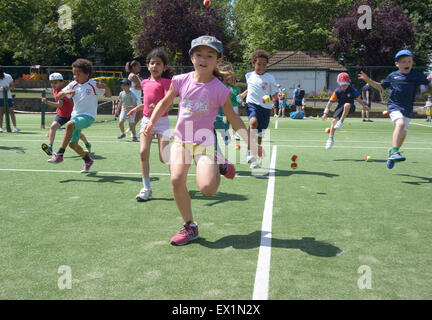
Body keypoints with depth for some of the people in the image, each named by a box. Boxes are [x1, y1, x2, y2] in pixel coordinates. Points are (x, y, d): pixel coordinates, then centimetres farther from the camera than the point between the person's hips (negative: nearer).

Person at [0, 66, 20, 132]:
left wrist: (9, 88, -17)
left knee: (11, 111, -1)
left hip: (8, 96, 1)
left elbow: (13, 85, 5)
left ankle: (15, 127, 2)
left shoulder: (8, 77, -7)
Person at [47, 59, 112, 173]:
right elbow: (58, 97, 2)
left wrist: (105, 87, -28)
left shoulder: (93, 85, -6)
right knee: (72, 143, 4)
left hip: (88, 116, -6)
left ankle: (60, 154, -28)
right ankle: (88, 160, 31)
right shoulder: (73, 85, 4)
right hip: (75, 116, 6)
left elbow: (108, 95, -6)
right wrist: (65, 92, -20)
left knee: (69, 124, -33)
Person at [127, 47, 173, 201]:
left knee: (164, 158, -8)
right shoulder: (145, 83, 14)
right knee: (143, 152, -10)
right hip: (146, 120, 5)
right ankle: (146, 189, -4)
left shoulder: (165, 82, -5)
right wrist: (138, 107, 33)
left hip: (162, 121, -5)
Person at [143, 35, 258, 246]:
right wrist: (152, 122, 4)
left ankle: (219, 166, 16)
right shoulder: (181, 81, 1)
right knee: (177, 179, -19)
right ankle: (189, 227, 1)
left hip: (205, 143, -3)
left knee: (207, 188, -21)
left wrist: (252, 143, 5)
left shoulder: (220, 90, -7)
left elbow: (233, 119, 4)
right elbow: (165, 103, 18)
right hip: (181, 140, 3)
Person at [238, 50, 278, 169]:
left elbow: (275, 92, -2)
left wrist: (273, 97, -21)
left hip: (265, 107, 0)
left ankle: (254, 160, 25)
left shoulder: (270, 77, -1)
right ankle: (249, 152, -35)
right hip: (252, 104, 0)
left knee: (260, 134, 7)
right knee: (253, 122, -34)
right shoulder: (249, 76, 8)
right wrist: (244, 94, 24)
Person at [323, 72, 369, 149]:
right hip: (340, 107, 2)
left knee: (347, 105, -38)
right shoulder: (337, 91, -8)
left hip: (350, 108, -2)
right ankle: (331, 139, -4)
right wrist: (325, 113, -7)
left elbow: (358, 99, 6)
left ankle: (341, 121, -25)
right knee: (334, 121, -16)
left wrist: (364, 106, 18)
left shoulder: (352, 90, -10)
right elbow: (330, 102, -5)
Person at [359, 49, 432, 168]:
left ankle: (392, 152, 34)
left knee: (402, 135, 8)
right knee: (400, 123, -31)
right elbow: (381, 87, 18)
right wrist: (367, 80, 9)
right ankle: (394, 152, -36)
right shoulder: (392, 76, 7)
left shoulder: (416, 76, 5)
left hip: (407, 109, 3)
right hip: (394, 106, -3)